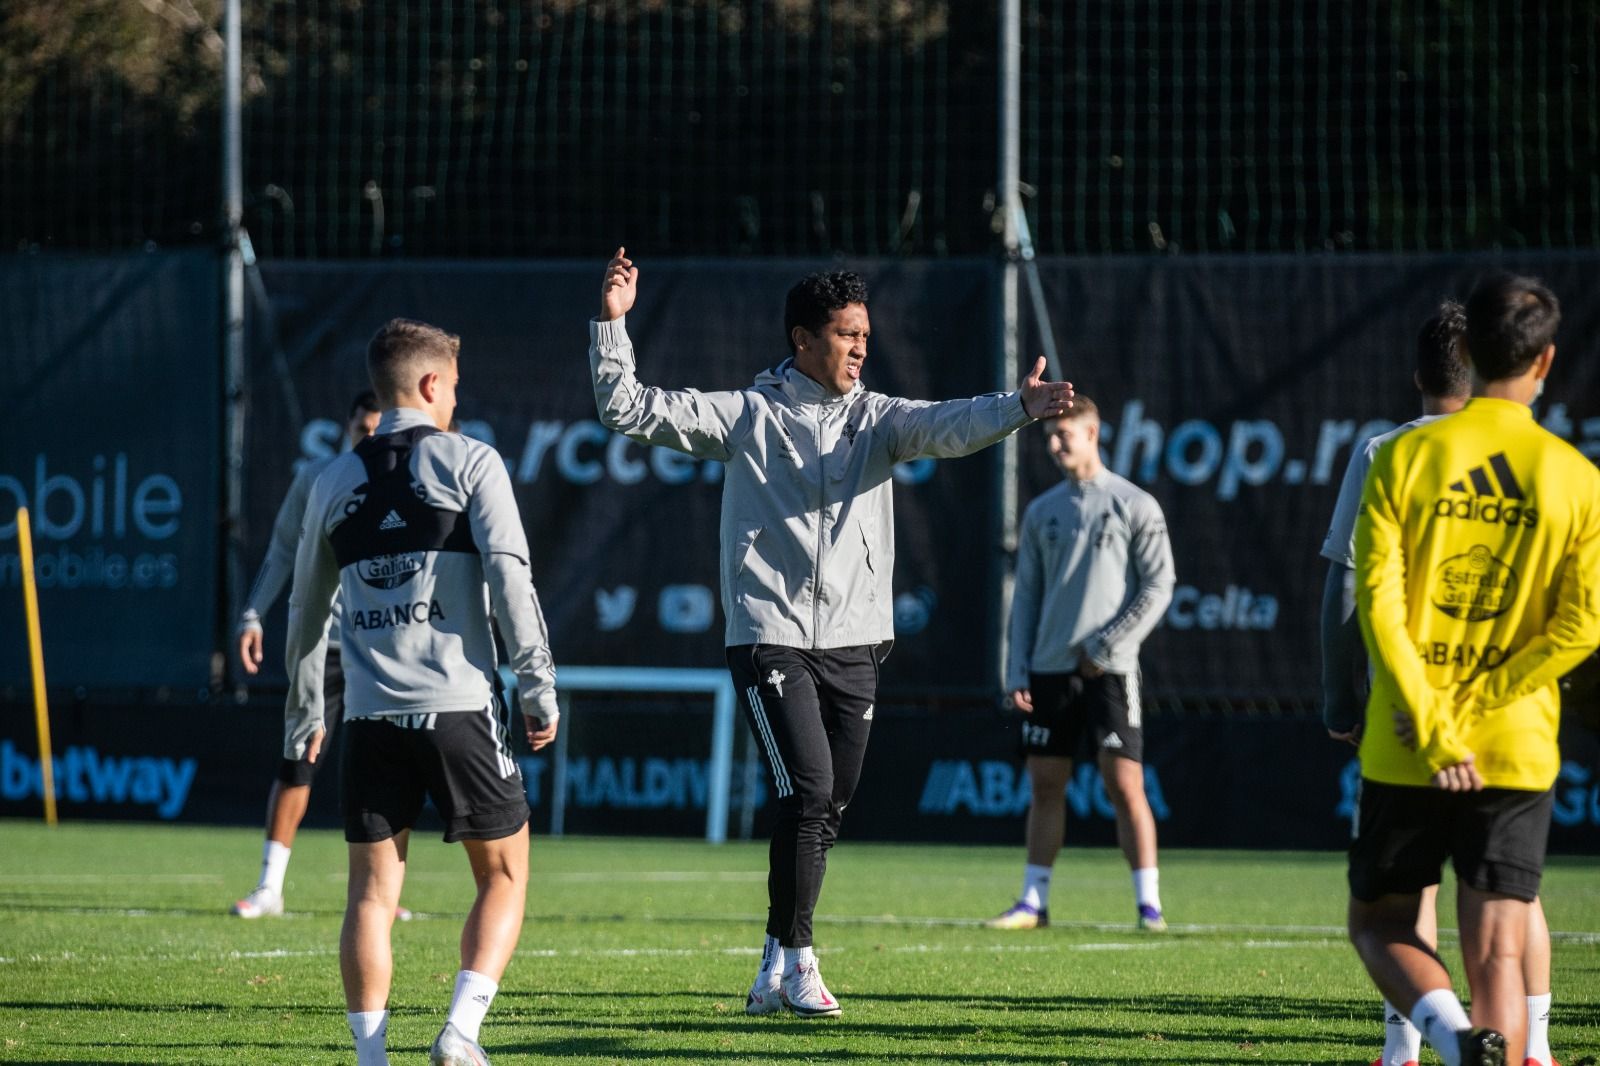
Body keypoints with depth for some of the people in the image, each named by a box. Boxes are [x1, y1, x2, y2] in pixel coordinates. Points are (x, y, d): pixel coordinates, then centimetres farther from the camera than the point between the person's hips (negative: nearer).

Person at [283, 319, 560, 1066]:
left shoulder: (335, 482, 13)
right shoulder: (468, 462, -1)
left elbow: (306, 610, 20)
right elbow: (509, 578, -10)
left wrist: (304, 712, 31)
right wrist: (538, 687, -5)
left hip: (371, 716, 4)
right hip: (459, 707, -4)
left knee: (372, 891, 6)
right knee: (503, 873, 9)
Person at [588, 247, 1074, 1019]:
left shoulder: (876, 417, 7)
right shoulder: (746, 414, 0)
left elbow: (949, 427, -12)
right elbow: (628, 410, -3)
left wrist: (1019, 408, -31)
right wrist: (612, 325, -16)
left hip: (854, 643, 4)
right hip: (771, 639, -4)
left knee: (829, 810, 7)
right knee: (808, 791, -15)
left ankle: (777, 967, 20)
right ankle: (794, 961, -5)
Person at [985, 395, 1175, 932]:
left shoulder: (1134, 505, -1)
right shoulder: (1042, 512, 12)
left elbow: (1158, 587, -4)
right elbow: (1026, 597, 13)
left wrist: (1105, 647, -11)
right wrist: (1017, 672, 5)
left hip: (1109, 669, -5)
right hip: (1049, 668, 5)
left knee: (1124, 783, -9)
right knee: (1046, 784, 6)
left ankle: (1148, 903, -6)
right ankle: (1033, 901, 11)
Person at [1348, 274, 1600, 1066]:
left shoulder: (1405, 457, -4)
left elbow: (1378, 603, -11)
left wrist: (1433, 730, -10)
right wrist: (1474, 705, -5)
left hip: (1403, 757, -1)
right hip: (1516, 756, 1)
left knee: (1379, 923, 13)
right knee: (1497, 957, 3)